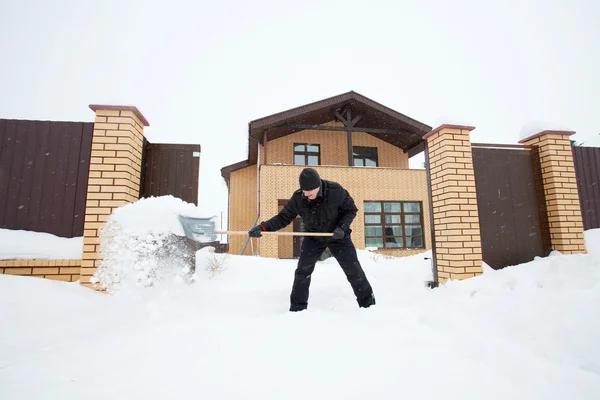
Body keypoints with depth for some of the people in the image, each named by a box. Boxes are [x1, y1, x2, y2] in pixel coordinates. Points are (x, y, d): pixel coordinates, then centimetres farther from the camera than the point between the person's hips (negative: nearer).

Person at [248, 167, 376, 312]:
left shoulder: (335, 191, -28)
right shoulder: (298, 198, -23)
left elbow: (351, 209, -13)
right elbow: (283, 217, -17)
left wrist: (342, 227, -28)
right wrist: (263, 227, -32)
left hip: (338, 235, -1)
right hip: (313, 237, 2)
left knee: (353, 269, 1)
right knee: (303, 270, -3)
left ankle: (368, 303, 20)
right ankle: (297, 307, 12)